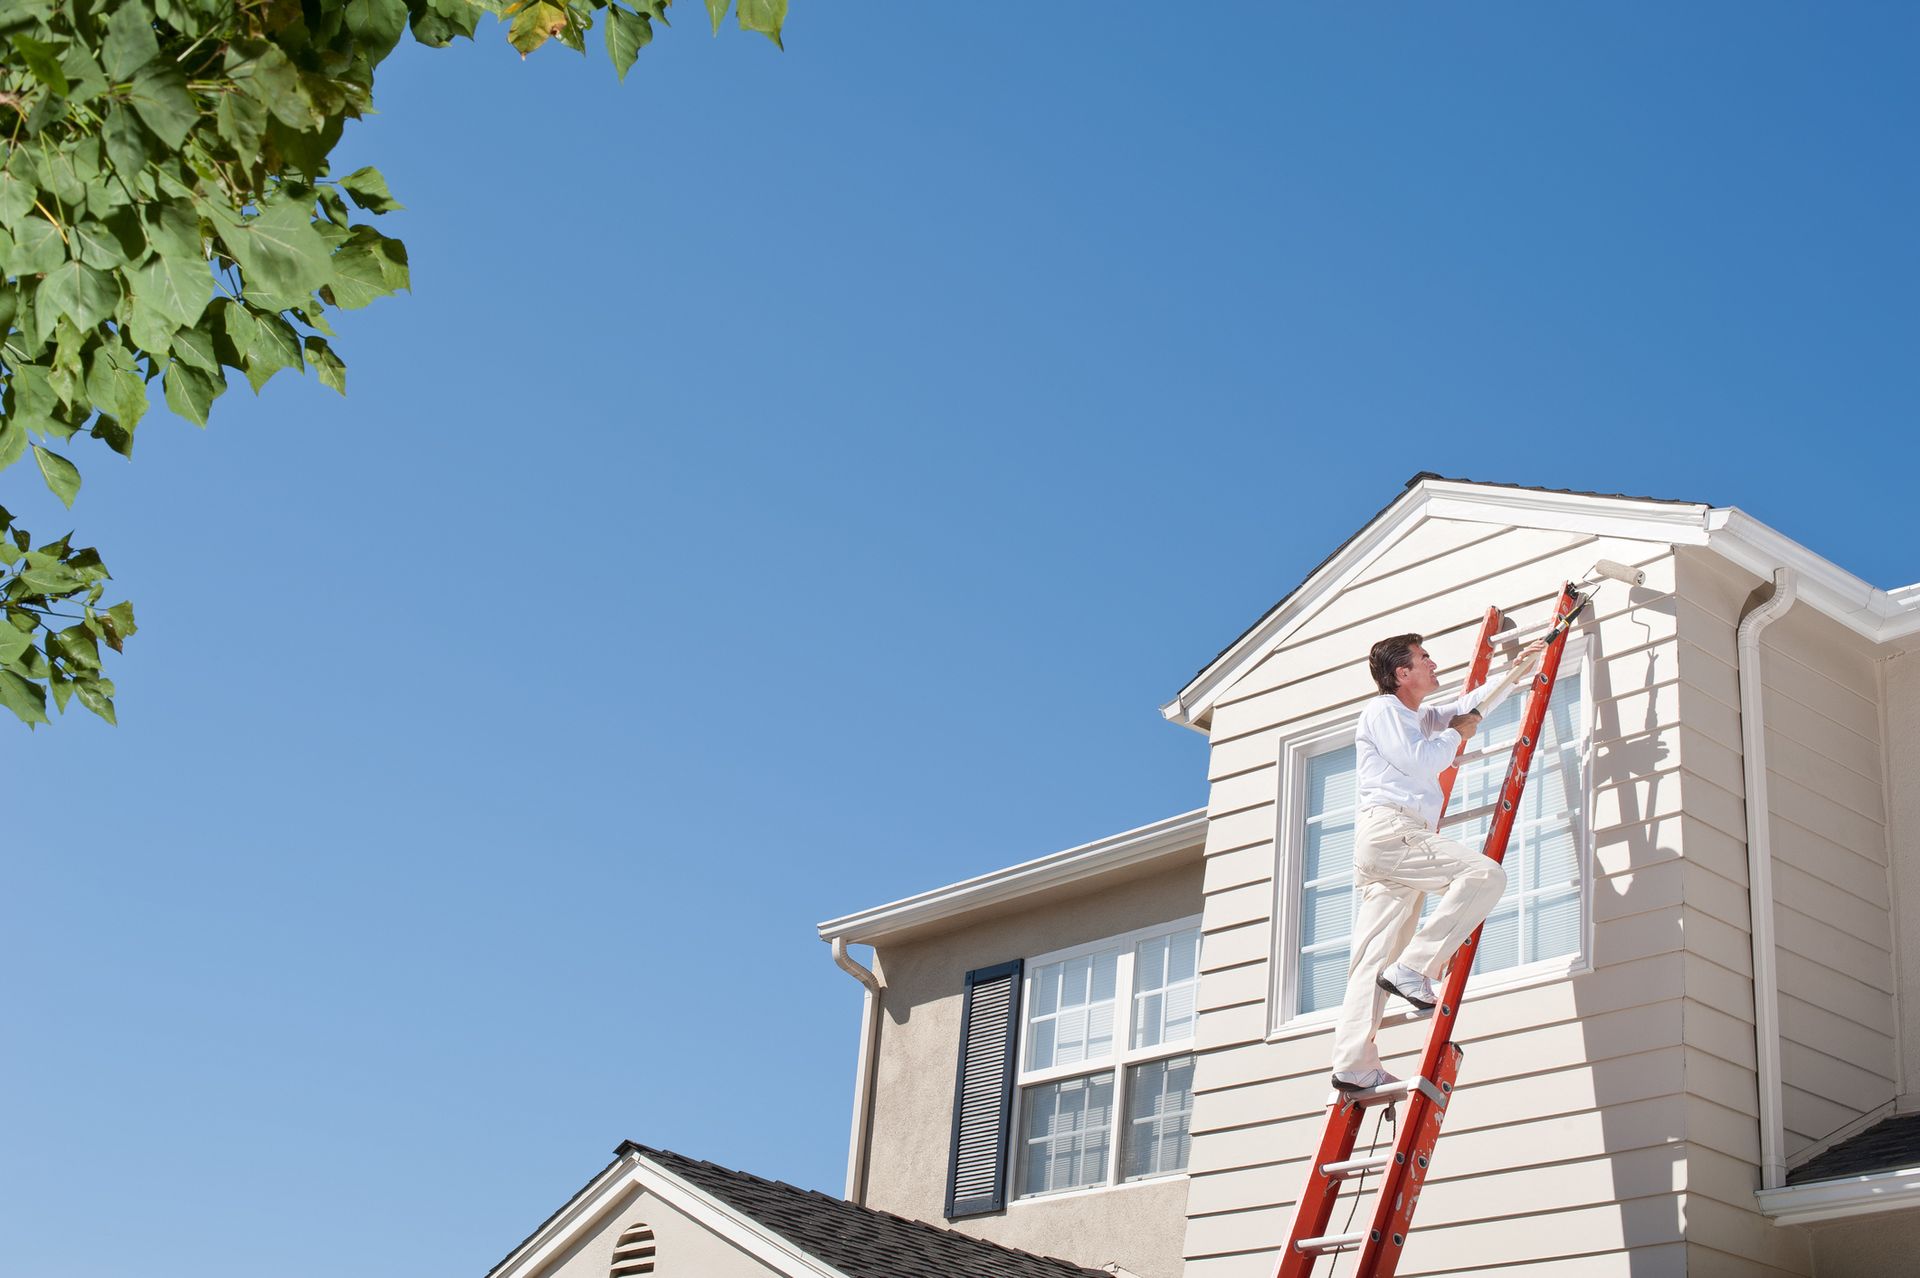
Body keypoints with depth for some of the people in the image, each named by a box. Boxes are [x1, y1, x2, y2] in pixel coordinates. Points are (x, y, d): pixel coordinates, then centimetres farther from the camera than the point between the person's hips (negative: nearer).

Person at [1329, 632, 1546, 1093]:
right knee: (1485, 874, -21)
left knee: (1374, 959, -2)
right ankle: (1413, 968, -24)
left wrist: (1516, 671, 42)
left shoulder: (1421, 717, 31)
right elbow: (1419, 760, -10)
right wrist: (1457, 734, 6)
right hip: (1390, 829, -10)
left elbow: (1472, 704, 45)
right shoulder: (1383, 709, 2)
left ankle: (1353, 1064, -10)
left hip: (1391, 843, 10)